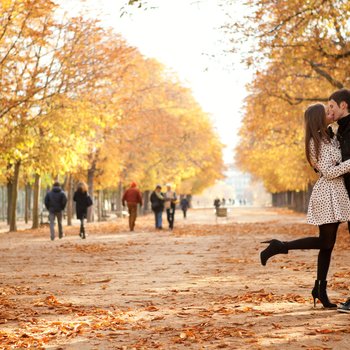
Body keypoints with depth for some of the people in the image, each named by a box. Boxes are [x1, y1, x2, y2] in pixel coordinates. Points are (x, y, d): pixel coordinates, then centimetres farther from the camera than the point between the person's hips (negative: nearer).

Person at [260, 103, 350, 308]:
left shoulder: (326, 138, 16)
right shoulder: (320, 142, -13)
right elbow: (329, 172, -18)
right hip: (328, 194, -9)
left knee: (328, 243, 8)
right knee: (325, 242, -9)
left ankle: (321, 289, 11)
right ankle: (280, 247, -4)